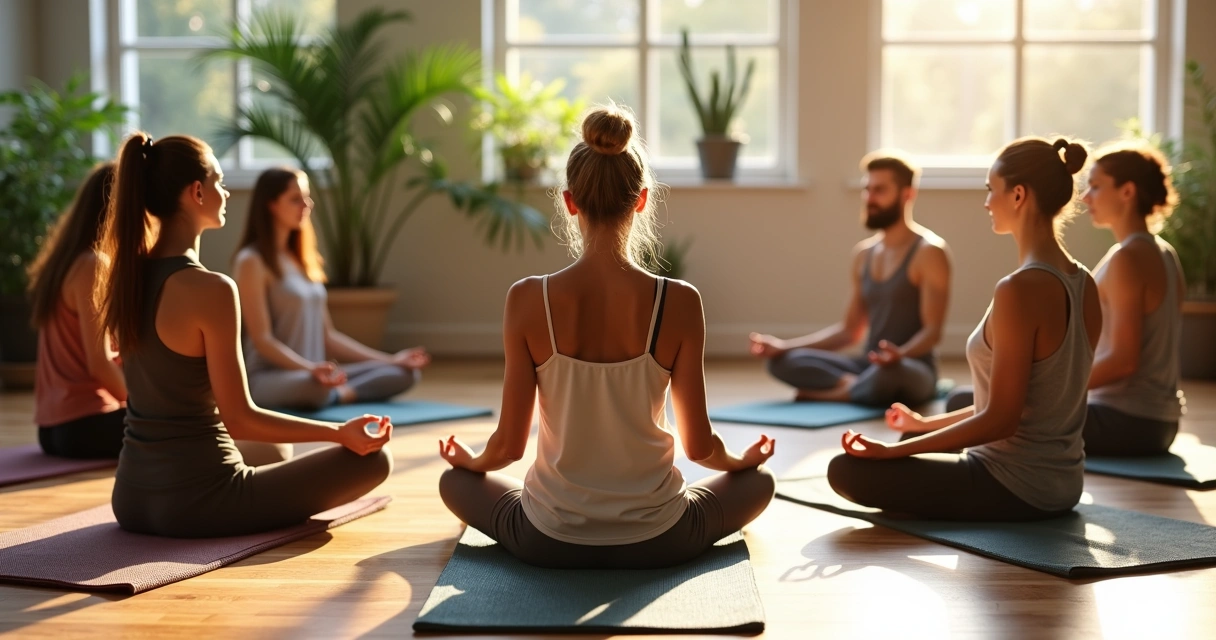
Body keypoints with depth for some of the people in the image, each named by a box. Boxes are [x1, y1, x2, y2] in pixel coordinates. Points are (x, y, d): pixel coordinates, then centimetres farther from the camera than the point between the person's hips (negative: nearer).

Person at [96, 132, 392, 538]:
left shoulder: (124, 276, 2)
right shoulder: (210, 289, -22)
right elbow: (239, 419, -18)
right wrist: (339, 432, -10)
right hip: (198, 501, -9)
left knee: (264, 450, 40)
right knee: (372, 458, 4)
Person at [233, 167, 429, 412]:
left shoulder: (303, 260, 16)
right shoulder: (252, 261, -7)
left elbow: (327, 336, 16)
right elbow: (262, 339, -15)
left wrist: (390, 359, 10)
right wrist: (309, 369, -31)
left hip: (312, 374, 8)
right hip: (268, 378, -8)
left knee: (404, 374, -6)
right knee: (314, 389, -42)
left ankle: (335, 393, -17)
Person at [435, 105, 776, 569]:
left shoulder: (528, 300, -15)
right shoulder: (679, 303, -15)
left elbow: (509, 443, -8)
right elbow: (699, 446, -6)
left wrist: (472, 461, 16)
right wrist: (742, 460, 17)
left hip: (550, 542, 0)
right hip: (656, 541, 0)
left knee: (455, 481, 31)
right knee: (757, 481, 30)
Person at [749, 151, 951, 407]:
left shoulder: (930, 252, -8)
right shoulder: (863, 254, 14)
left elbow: (932, 331, -14)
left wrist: (900, 354, -37)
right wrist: (783, 346, 5)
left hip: (913, 370, -6)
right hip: (869, 367, 6)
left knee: (885, 376, -41)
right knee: (783, 361, -12)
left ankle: (830, 393, -13)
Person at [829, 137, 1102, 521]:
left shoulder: (1020, 289, -24)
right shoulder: (1083, 284, 5)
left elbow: (1000, 419, -24)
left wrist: (892, 451, -17)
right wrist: (927, 423, 21)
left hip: (1014, 489, -9)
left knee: (847, 471, -4)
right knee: (918, 444, 33)